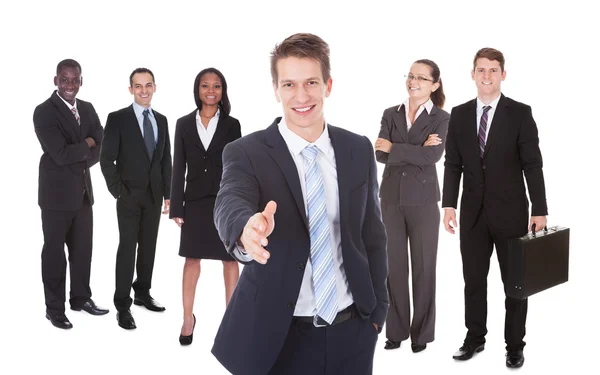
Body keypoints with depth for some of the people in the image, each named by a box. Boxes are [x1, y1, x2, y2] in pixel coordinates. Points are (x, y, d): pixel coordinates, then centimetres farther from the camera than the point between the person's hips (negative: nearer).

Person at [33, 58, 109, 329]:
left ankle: (81, 298, 31)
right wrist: (87, 145, -7)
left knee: (83, 248, 15)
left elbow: (101, 148, 4)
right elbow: (61, 154, -22)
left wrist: (78, 158, -11)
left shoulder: (87, 109, 8)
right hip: (57, 193, -6)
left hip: (83, 191, 6)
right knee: (54, 251, 6)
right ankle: (54, 309, 17)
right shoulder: (44, 112, -13)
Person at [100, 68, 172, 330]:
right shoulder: (117, 119, -6)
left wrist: (168, 194, 6)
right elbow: (107, 159, -8)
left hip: (154, 195, 5)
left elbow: (165, 161, 11)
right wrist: (117, 191, -12)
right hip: (130, 196, -4)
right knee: (127, 248, -3)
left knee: (148, 247, 11)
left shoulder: (161, 120, 9)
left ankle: (142, 294, 25)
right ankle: (122, 305, 4)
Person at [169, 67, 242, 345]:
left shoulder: (231, 125, 1)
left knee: (230, 259, 7)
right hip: (195, 200, 1)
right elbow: (178, 169, 3)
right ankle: (188, 318, 20)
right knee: (192, 259, 8)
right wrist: (176, 207, -2)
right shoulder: (184, 124, 3)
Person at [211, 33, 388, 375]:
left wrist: (377, 311, 8)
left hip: (352, 330, 3)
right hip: (278, 336, -3)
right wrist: (247, 228, -52)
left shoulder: (359, 150, 0)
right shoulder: (246, 153, -10)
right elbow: (230, 204, -30)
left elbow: (372, 234, 8)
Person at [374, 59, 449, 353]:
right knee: (394, 265, 8)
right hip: (391, 198, 3)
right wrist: (416, 151, -15)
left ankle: (422, 332, 18)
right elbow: (381, 155, -6)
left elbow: (433, 156, -18)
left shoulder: (442, 119, -2)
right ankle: (396, 329, 20)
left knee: (423, 267, 6)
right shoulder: (390, 114, 7)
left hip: (423, 200, -3)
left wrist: (393, 147, -12)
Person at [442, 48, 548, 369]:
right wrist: (449, 204, -3)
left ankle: (514, 344, 21)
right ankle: (475, 337, 25)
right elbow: (453, 164, 5)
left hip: (510, 211, -2)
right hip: (473, 211, 3)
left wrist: (539, 210, -10)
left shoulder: (520, 113, -4)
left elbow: (532, 164, -6)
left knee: (514, 280, 8)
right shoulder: (459, 114, 5)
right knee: (473, 279, 10)